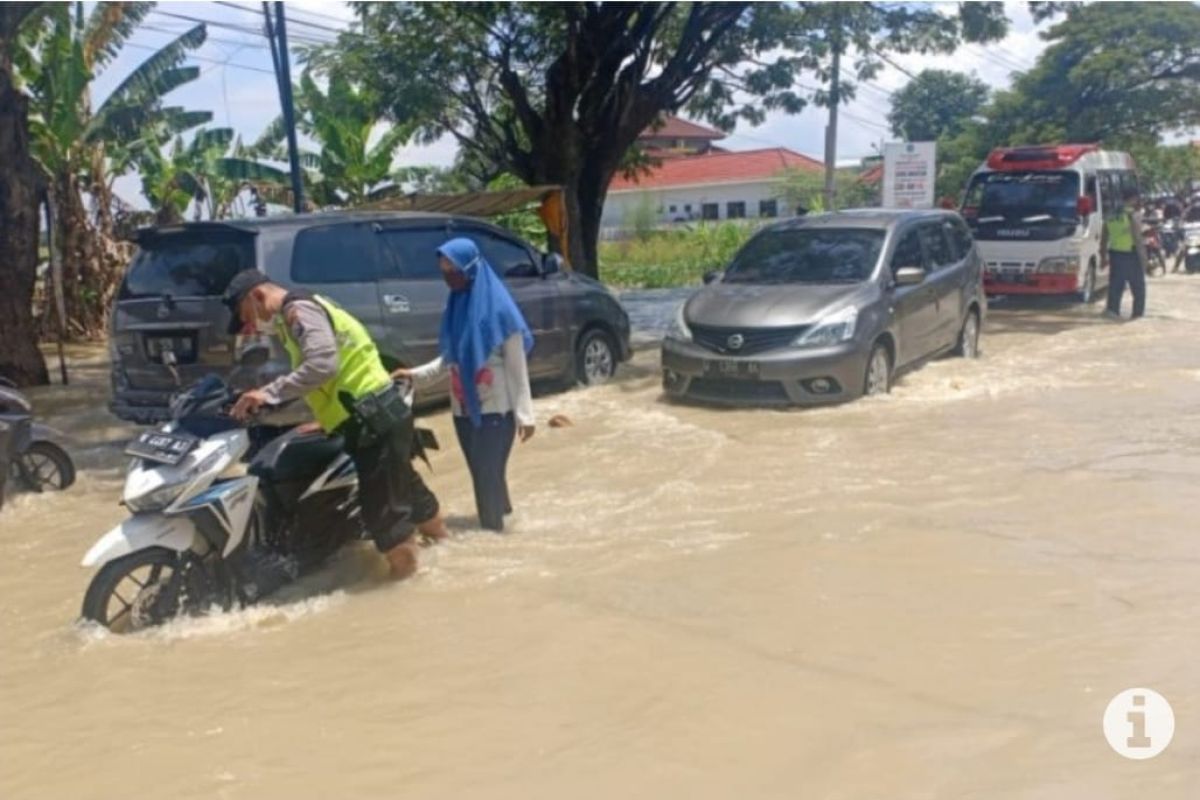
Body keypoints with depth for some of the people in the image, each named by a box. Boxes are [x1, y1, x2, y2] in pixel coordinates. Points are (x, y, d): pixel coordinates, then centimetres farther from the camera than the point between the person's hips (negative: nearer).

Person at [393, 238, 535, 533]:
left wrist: (524, 414, -13)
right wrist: (416, 374, 3)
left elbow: (517, 366, -12)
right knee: (483, 473, 14)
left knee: (488, 475, -4)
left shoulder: (499, 309, -13)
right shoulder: (456, 305, 6)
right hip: (464, 409, 6)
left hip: (495, 409, -6)